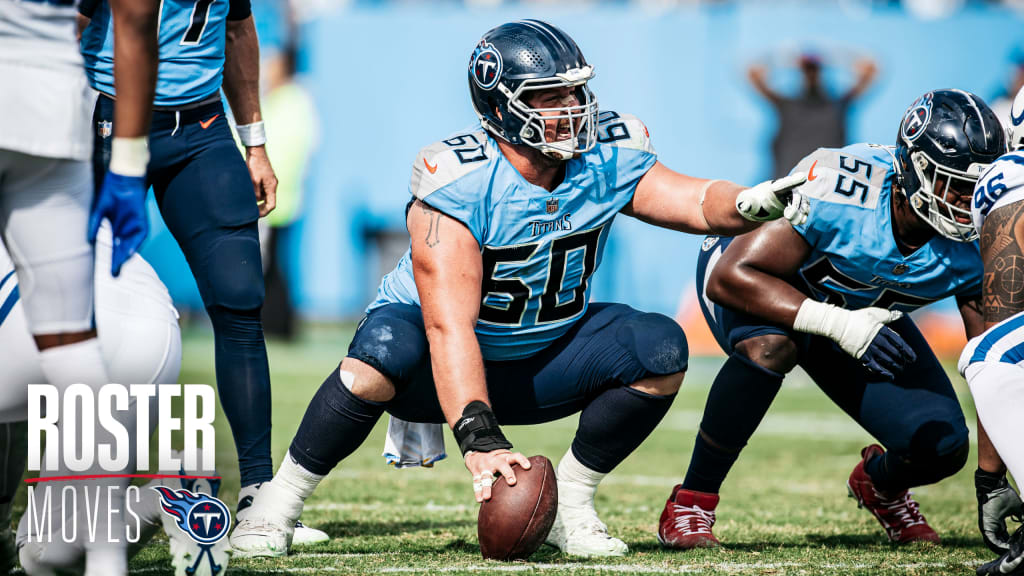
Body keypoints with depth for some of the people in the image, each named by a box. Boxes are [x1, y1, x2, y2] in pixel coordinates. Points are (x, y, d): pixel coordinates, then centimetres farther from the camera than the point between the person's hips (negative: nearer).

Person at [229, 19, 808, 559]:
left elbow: (696, 200, -15)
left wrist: (751, 203, -40)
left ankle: (570, 500, -3)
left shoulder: (608, 157, -11)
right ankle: (281, 498, -18)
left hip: (541, 364, 5)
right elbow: (449, 325, -35)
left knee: (660, 349, -18)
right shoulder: (458, 180, -28)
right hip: (443, 368, -5)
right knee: (385, 354, -38)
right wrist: (479, 438, -45)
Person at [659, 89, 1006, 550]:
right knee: (771, 344, -41)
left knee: (941, 446, -13)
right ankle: (690, 503, -21)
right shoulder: (838, 190, -40)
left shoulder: (976, 241, -24)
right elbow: (730, 277, -40)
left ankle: (880, 483, 27)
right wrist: (839, 325, -49)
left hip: (864, 312, 5)